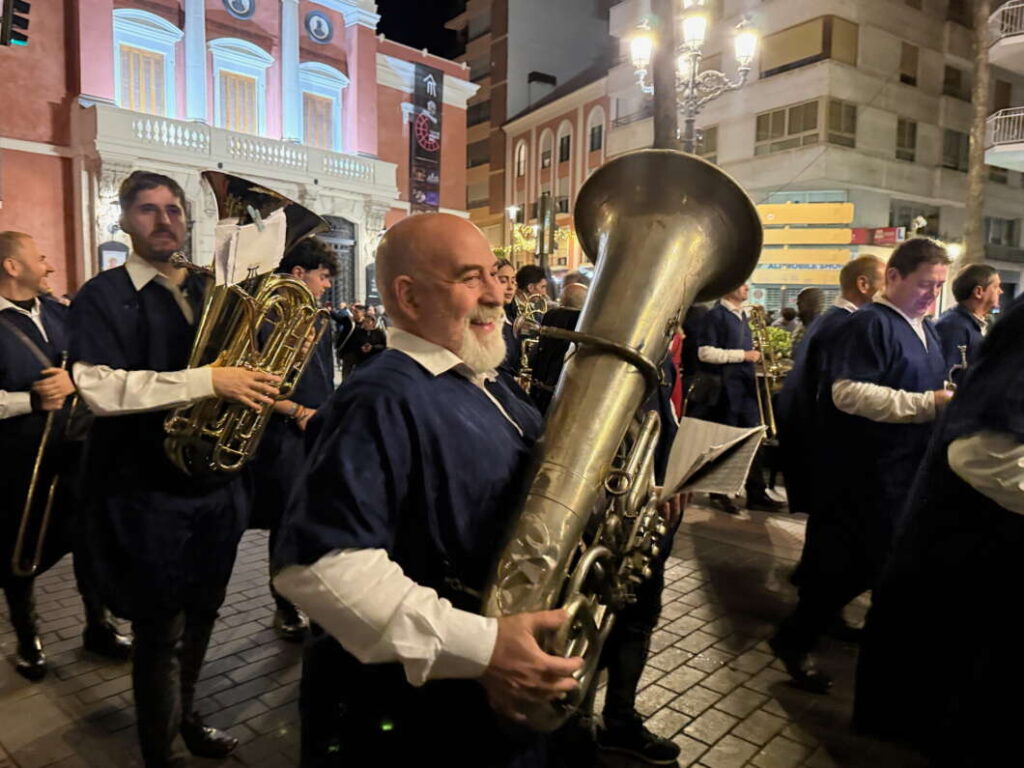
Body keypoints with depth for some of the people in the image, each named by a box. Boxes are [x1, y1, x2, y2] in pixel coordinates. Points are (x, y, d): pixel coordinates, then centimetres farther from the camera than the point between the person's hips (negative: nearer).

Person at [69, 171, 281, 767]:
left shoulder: (210, 292, 11)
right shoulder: (103, 295, -6)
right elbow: (99, 388, -21)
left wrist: (255, 390, -3)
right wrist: (207, 380, -28)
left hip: (215, 479, 6)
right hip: (147, 490, -5)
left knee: (201, 617, 19)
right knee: (162, 634, 6)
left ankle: (184, 720, 42)